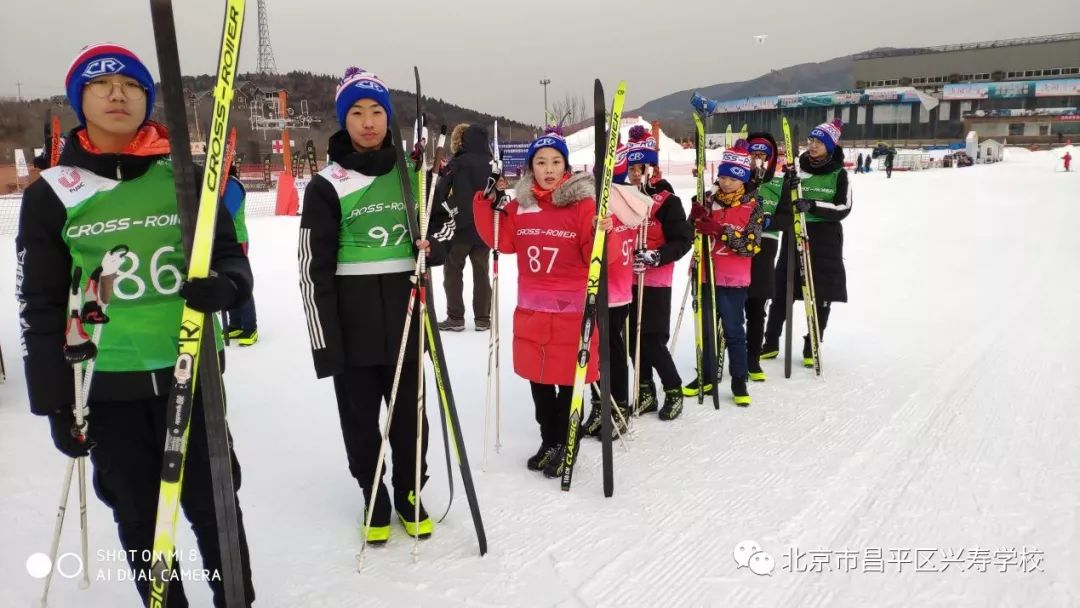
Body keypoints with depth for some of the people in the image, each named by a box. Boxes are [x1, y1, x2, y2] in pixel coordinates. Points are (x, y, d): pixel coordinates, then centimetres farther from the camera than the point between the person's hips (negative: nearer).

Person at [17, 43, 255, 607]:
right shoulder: (52, 193, 1)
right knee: (138, 519, 12)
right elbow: (41, 306, 3)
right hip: (106, 384, 1)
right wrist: (55, 401, 0)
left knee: (212, 505, 9)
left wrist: (223, 285, -19)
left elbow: (232, 258, 6)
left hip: (190, 373, 0)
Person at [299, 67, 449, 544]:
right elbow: (314, 270, -6)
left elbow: (440, 230, 19)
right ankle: (374, 499, 29)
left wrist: (432, 247, -6)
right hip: (352, 324, -2)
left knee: (410, 414, 11)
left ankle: (409, 494, 31)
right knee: (360, 418, 9)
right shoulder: (327, 185, -4)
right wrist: (324, 343, -11)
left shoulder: (412, 173, 6)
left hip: (407, 315, 2)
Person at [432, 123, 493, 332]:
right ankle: (483, 318, 13)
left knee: (453, 271, 8)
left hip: (460, 227, -4)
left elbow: (441, 193, -12)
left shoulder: (457, 162, -9)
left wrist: (433, 216, -2)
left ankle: (455, 318, 7)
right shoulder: (491, 163, 6)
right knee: (481, 272, 12)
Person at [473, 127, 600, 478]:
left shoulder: (582, 203, -7)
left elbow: (596, 256, -11)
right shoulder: (520, 205, 5)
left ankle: (565, 445, 24)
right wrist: (488, 204, -4)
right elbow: (501, 241, 3)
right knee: (538, 378, 15)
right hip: (531, 309, 5)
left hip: (573, 309, -5)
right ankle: (549, 441, 33)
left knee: (570, 379, 5)